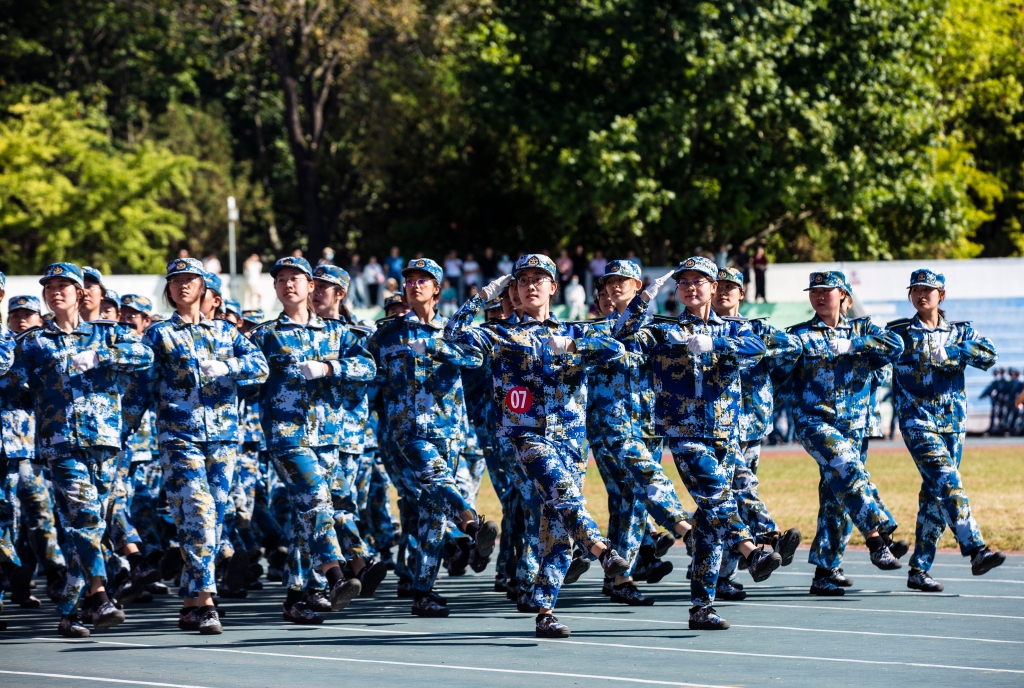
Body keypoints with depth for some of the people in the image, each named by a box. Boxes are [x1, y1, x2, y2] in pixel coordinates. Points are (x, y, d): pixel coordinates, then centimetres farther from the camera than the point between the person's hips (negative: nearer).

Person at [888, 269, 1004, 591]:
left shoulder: (960, 332, 10)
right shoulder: (899, 332, 6)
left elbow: (988, 356, -6)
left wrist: (948, 353, -15)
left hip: (953, 421, 3)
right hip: (917, 420, -3)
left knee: (935, 494, 3)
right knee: (948, 482, -21)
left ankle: (919, 570, 9)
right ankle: (976, 552, -30)